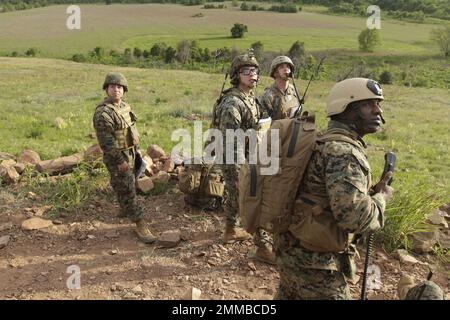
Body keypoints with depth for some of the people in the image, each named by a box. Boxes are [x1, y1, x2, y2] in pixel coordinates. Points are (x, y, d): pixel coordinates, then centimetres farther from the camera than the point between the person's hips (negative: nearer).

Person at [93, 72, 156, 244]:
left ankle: (124, 210, 43)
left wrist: (137, 149, 17)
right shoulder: (103, 113, -20)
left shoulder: (125, 106, 7)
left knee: (124, 186, 23)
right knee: (127, 190, -6)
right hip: (117, 157, -8)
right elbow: (106, 141, -24)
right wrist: (120, 160, -23)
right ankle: (140, 225, -3)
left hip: (130, 153, 8)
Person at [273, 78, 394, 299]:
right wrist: (380, 198, -11)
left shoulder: (326, 141, 8)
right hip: (314, 264, -9)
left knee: (289, 295, 24)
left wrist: (371, 192, 4)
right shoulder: (344, 150, -22)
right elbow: (355, 216, -30)